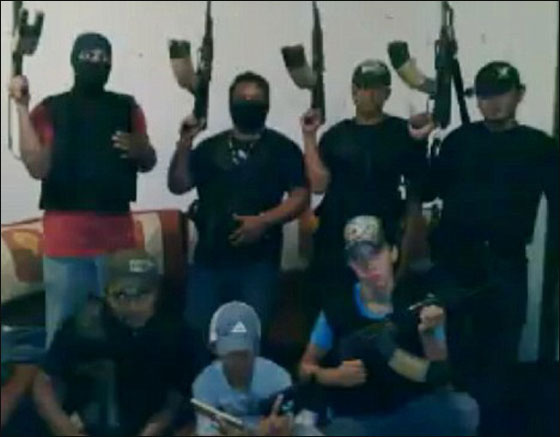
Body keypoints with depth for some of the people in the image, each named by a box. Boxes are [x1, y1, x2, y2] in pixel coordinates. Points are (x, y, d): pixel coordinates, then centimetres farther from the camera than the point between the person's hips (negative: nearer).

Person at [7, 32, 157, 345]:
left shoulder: (128, 108, 10)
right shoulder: (50, 110, 3)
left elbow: (149, 164, 15)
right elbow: (38, 168, -9)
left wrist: (140, 149, -9)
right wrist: (22, 107, -13)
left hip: (117, 235, 2)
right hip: (65, 237, -2)